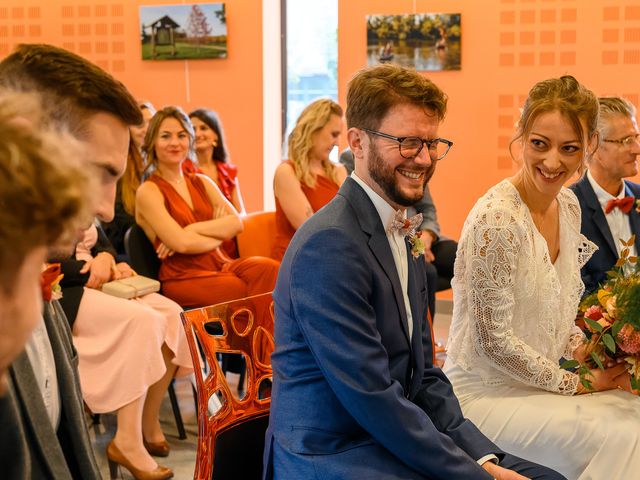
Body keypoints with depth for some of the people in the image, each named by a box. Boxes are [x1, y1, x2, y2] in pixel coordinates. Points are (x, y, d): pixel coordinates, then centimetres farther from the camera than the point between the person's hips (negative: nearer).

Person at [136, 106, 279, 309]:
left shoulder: (202, 182, 19)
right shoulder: (148, 191, 0)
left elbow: (236, 222, 3)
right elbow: (181, 243, -13)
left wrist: (192, 230, -8)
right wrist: (219, 234, 1)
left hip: (220, 264, 6)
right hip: (183, 276, -6)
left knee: (269, 269, -26)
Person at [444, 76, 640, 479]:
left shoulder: (569, 205, 3)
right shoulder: (495, 219, -22)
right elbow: (494, 340, -19)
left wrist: (589, 353, -2)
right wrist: (575, 384, -11)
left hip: (536, 382, 7)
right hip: (487, 396, -7)